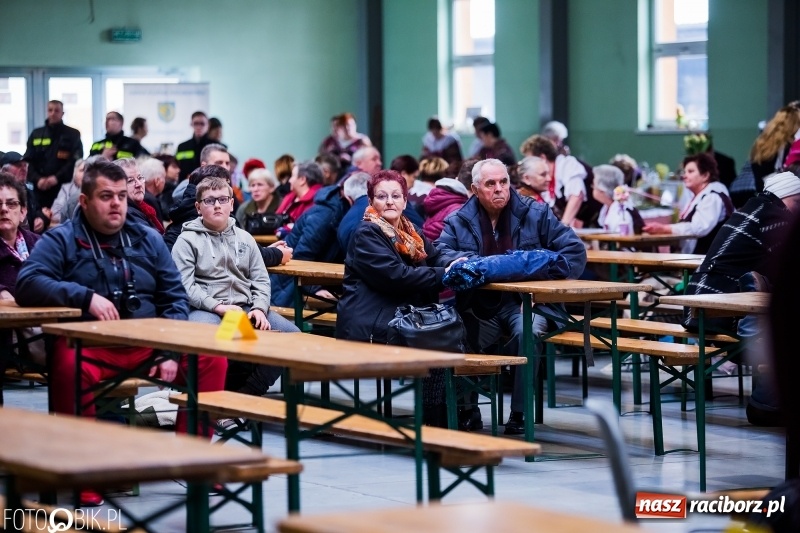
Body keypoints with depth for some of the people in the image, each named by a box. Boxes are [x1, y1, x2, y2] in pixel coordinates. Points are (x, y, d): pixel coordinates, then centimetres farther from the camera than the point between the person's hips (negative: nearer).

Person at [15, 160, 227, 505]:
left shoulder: (147, 239, 15)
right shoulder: (62, 240, 3)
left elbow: (175, 298, 13)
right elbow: (28, 284, -12)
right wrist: (86, 297, -22)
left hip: (148, 343, 4)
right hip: (89, 344, -4)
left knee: (212, 358, -17)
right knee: (70, 367, -38)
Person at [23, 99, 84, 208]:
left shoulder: (73, 135, 8)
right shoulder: (36, 134, 16)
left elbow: (75, 161, -4)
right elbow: (28, 161, 9)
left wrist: (57, 177, -17)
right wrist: (37, 179, -10)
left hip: (64, 188, -3)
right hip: (40, 189, 3)